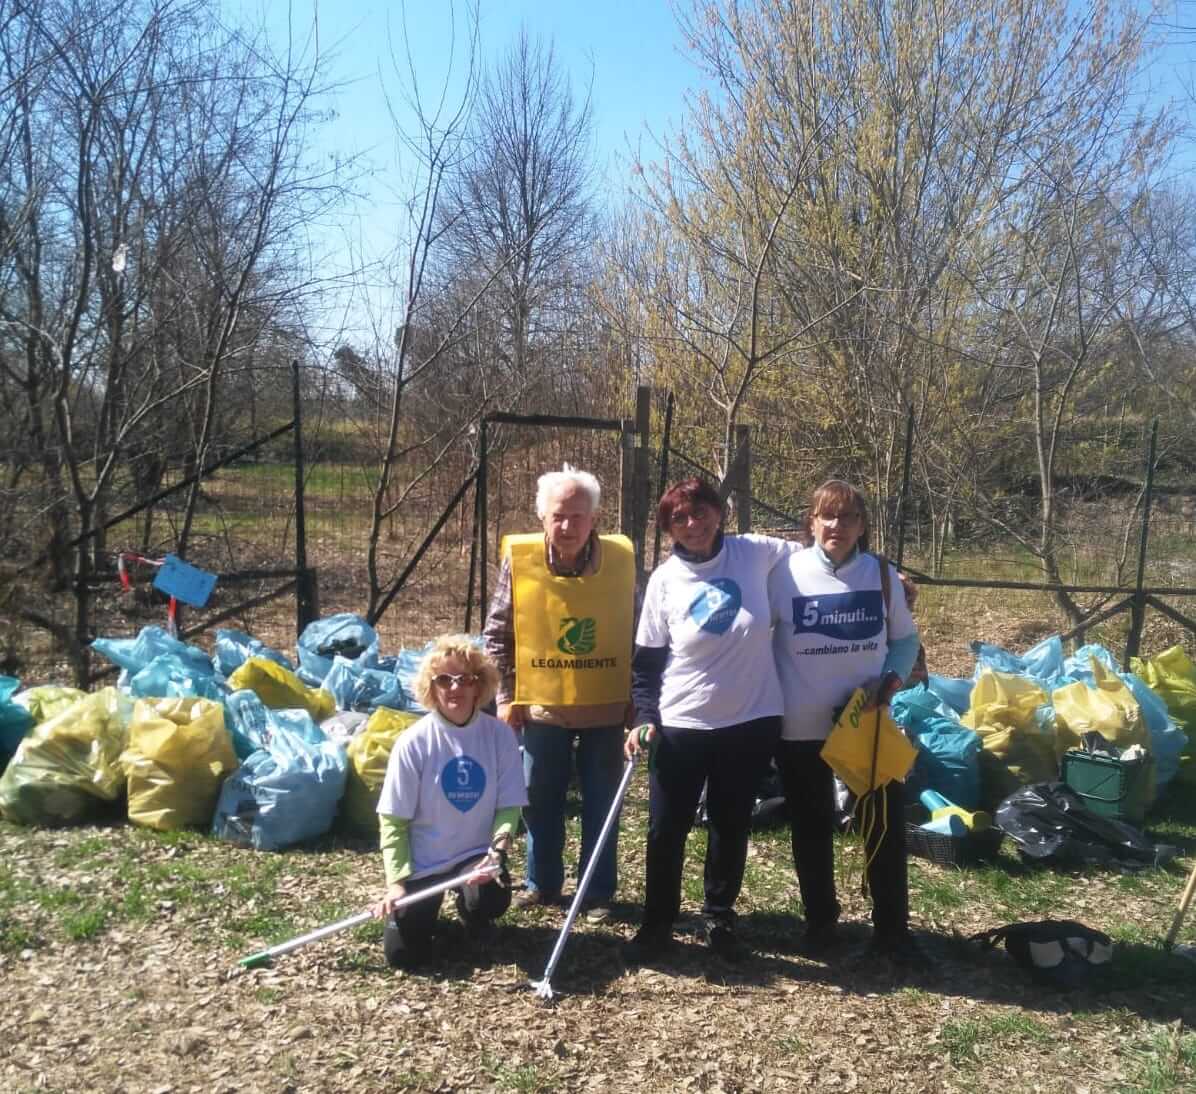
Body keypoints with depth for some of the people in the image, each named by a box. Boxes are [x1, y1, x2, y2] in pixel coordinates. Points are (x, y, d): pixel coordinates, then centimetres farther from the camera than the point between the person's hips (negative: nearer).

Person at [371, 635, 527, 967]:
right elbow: (393, 820, -10)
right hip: (422, 861, 0)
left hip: (475, 854, 1)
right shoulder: (413, 742, -15)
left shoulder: (499, 735, -10)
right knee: (402, 952, -9)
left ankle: (471, 913, 9)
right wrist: (397, 882, -16)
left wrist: (499, 845, -25)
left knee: (492, 899, -31)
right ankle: (429, 904, 27)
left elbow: (509, 805, -6)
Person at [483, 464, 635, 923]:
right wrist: (505, 697, -2)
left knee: (601, 804, 11)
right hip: (541, 707, 1)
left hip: (605, 709, -1)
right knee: (540, 801, 14)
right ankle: (541, 884, 33)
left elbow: (638, 635, -1)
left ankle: (599, 892, 27)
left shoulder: (621, 559, -11)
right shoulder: (519, 559, -11)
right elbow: (497, 633, 0)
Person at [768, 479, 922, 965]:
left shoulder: (882, 574, -3)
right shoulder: (785, 573, -10)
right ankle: (820, 923, 31)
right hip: (801, 727, -1)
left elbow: (906, 639, 8)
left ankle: (892, 929, 23)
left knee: (886, 827, 7)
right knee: (811, 829, 13)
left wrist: (893, 678, -10)